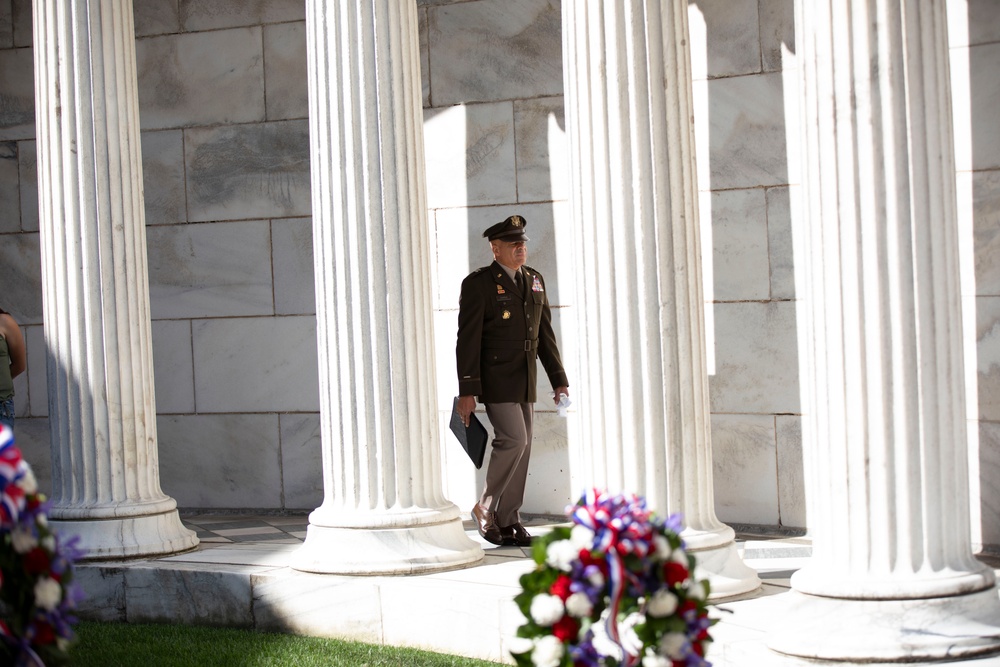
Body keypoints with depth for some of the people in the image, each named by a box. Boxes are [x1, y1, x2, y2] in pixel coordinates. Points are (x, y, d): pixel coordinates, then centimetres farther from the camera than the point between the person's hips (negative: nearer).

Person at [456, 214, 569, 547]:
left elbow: (545, 334, 15)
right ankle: (485, 507, 2)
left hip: (525, 380, 7)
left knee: (522, 447, 6)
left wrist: (559, 380, 10)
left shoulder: (535, 280, 12)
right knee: (513, 440, -16)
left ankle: (508, 521, 12)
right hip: (495, 378, -7)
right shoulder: (478, 283, -8)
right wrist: (467, 391, -15)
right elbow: (468, 340, -11)